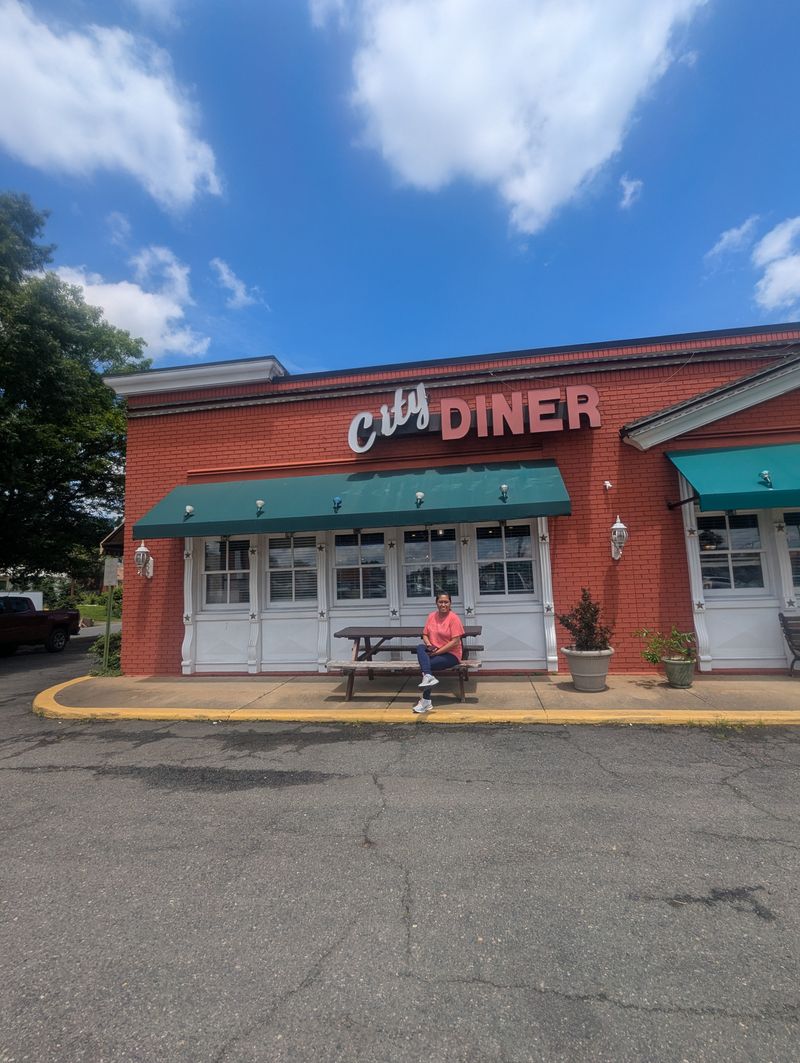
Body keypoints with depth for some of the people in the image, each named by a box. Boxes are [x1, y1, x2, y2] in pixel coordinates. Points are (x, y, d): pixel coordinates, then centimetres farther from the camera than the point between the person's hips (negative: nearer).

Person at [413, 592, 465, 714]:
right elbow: (425, 635, 9)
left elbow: (455, 642, -16)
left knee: (426, 665, -25)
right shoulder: (432, 616, 7)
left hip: (451, 654, -5)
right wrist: (429, 645, -14)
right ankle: (429, 677, -42)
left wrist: (437, 652, -19)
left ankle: (426, 700, -11)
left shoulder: (453, 618, -11)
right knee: (420, 647, -25)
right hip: (433, 652, 5)